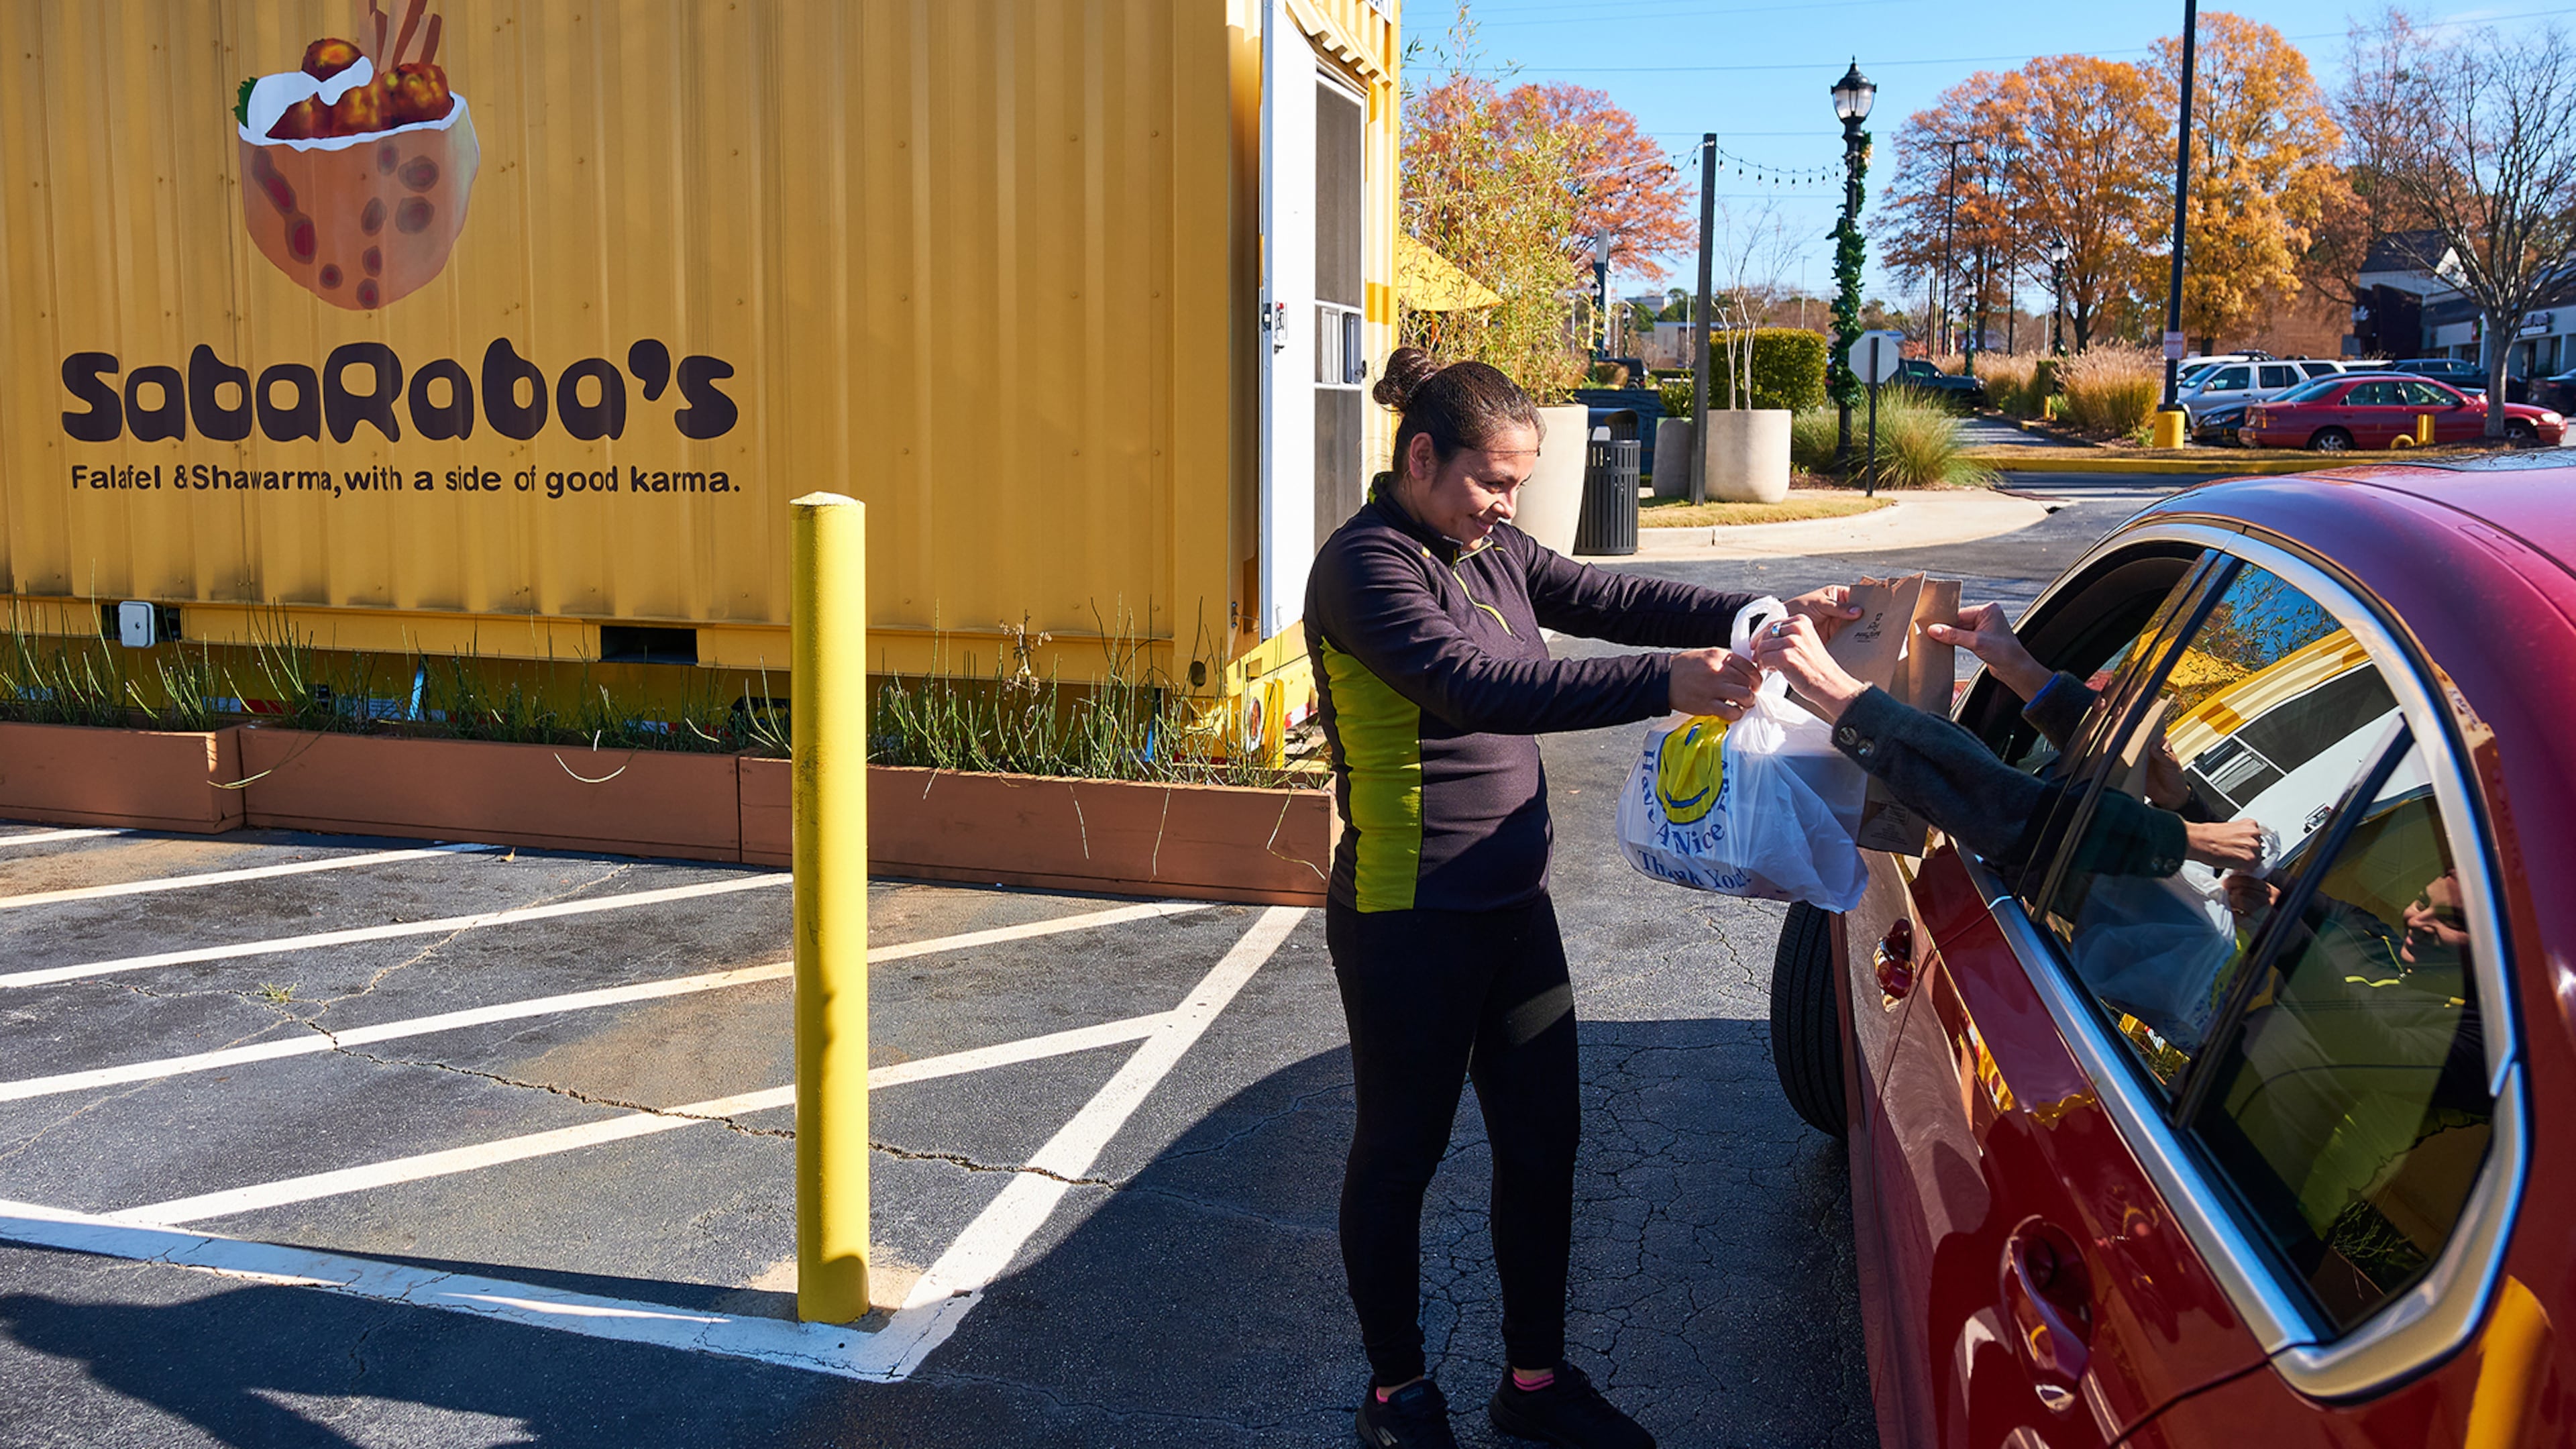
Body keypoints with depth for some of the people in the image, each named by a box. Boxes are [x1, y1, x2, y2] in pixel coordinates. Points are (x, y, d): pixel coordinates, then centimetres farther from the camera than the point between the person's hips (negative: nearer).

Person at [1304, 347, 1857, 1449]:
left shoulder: (1491, 553, 9)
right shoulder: (1364, 565, -18)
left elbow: (1615, 600, 7)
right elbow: (1475, 686, -31)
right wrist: (1662, 684, -37)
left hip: (1515, 906, 8)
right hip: (1409, 925, -8)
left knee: (1543, 1140, 15)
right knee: (1401, 1154, 9)